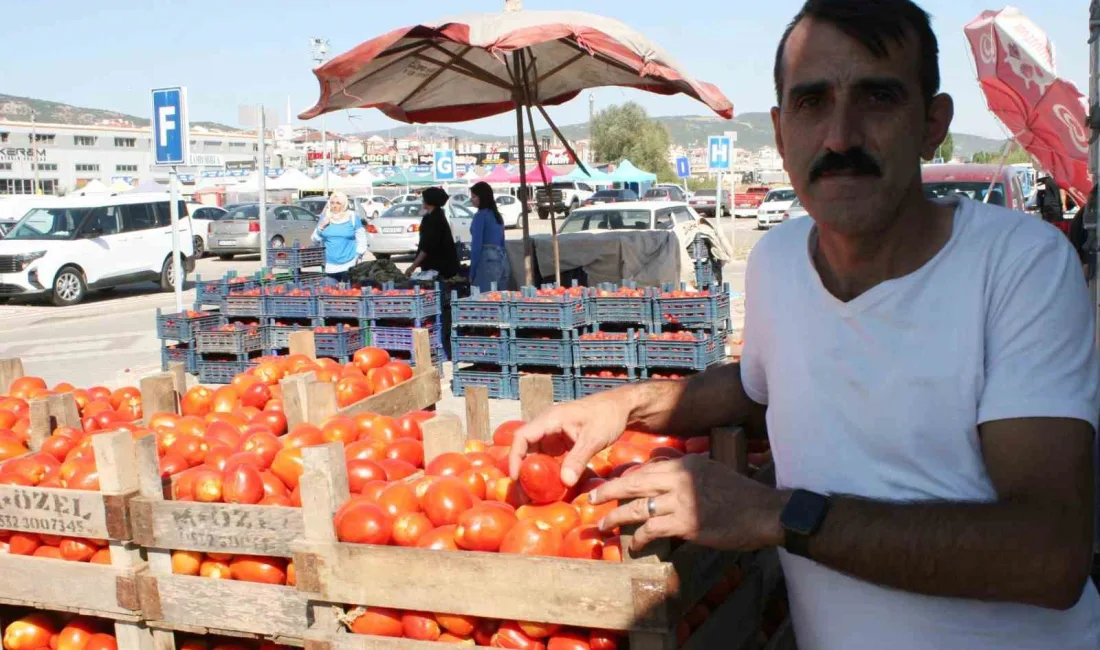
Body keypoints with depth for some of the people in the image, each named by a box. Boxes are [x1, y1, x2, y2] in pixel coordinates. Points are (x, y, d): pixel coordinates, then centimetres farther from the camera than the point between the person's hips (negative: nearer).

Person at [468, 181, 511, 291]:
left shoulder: (480, 216, -8)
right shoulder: (498, 215, 17)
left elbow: (477, 245, -12)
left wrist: (472, 273, -9)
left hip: (487, 261, -8)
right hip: (502, 260, 8)